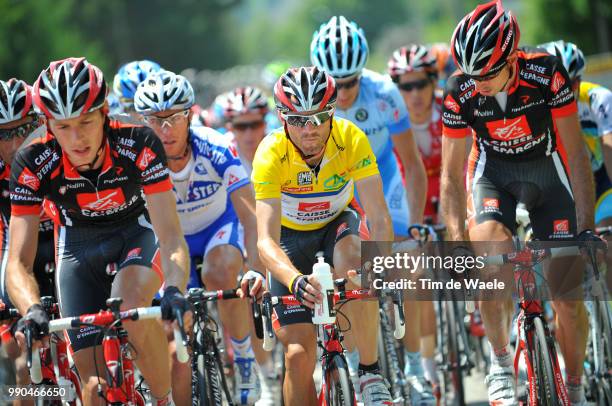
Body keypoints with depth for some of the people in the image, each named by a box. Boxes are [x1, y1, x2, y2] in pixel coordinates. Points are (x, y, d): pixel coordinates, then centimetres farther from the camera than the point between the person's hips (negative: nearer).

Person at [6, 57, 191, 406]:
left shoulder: (139, 145, -31)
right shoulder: (33, 165, -28)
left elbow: (172, 238, -33)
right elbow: (18, 263, -28)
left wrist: (175, 290, -53)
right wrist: (32, 309, -48)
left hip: (138, 233, -2)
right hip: (79, 247, 2)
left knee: (129, 306, -36)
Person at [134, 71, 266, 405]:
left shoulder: (215, 149, -30)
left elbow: (250, 215, -36)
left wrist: (256, 270, -52)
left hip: (222, 226, -2)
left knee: (219, 275, -34)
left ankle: (245, 361, -12)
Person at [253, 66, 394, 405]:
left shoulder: (351, 139, -28)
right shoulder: (271, 154, -31)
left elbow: (378, 217, -31)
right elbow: (266, 240, -39)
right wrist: (296, 281, -58)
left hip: (337, 224, 0)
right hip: (291, 235, 0)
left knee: (354, 263, -36)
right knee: (299, 355, -13)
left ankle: (370, 372, -21)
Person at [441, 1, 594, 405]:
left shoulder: (546, 72, -28)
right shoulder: (459, 92, -23)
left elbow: (576, 153, -21)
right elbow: (452, 176, -15)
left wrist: (586, 228, -26)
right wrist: (458, 245, -26)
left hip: (547, 169, 0)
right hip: (493, 171, 1)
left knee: (567, 294, -6)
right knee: (492, 250, -32)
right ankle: (501, 364, -19)